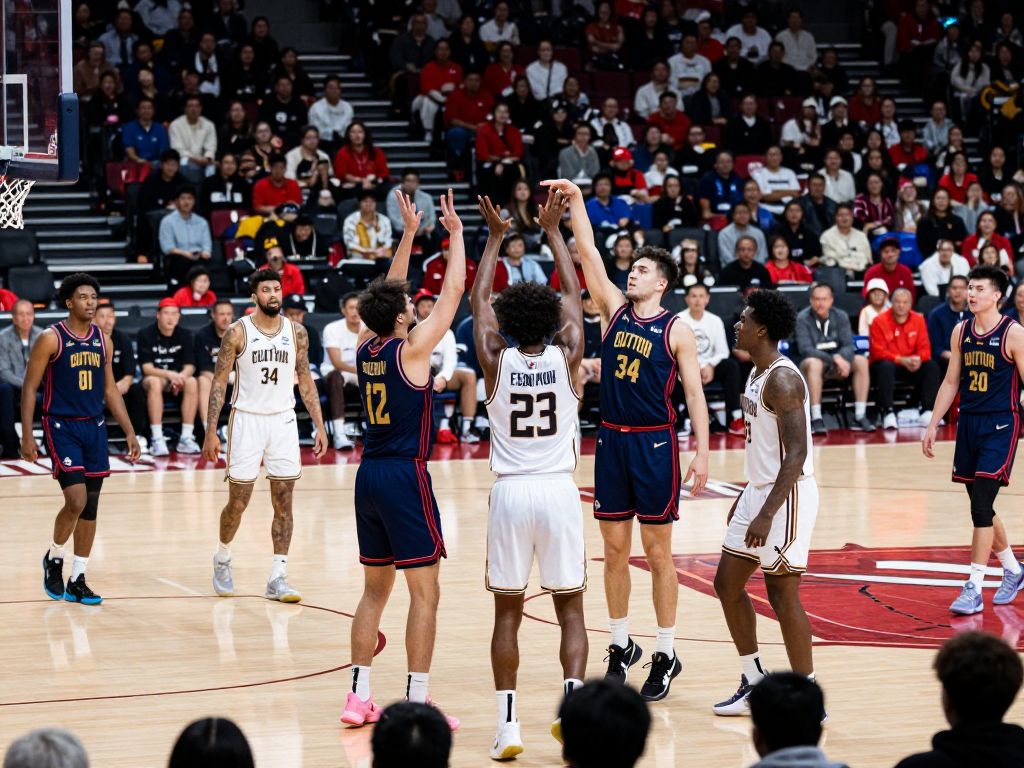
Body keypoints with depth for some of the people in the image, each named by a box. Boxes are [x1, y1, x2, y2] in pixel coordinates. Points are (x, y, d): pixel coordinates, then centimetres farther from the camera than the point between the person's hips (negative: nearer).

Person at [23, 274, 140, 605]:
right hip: (61, 427, -5)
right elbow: (29, 388, -6)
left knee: (91, 506, 5)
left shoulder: (102, 340, 8)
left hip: (94, 428, 6)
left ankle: (77, 581, 14)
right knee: (76, 500, -16)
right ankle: (54, 559, 11)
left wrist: (129, 431, 11)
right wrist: (27, 436, -12)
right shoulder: (51, 339, -8)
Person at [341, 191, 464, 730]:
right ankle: (416, 704, -6)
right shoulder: (410, 350, -12)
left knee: (375, 588, 14)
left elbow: (388, 293, 20)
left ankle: (359, 697, 13)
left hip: (369, 477, 8)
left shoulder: (365, 347, 5)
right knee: (425, 592, -3)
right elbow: (453, 290, -7)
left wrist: (409, 234, 22)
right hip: (405, 476, -8)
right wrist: (456, 233, 4)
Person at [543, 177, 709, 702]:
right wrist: (575, 200, -7)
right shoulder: (615, 310, 7)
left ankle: (666, 655, 8)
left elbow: (694, 391, -5)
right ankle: (621, 645, 21)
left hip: (654, 443, -4)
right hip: (612, 440, 4)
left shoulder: (676, 331, -4)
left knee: (658, 552, 1)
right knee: (614, 550, 9)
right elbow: (588, 253, 1)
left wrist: (702, 451, -12)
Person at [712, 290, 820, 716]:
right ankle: (754, 682, 24)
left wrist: (767, 514, -29)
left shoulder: (782, 379, -20)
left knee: (782, 593, -5)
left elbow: (797, 453, -26)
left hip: (786, 495, -10)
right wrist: (745, 499, 24)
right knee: (727, 583, 13)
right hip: (759, 489, 10)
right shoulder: (757, 373, 12)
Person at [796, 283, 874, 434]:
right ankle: (816, 419, -40)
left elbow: (849, 345, -4)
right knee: (813, 363, -38)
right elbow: (805, 349, -20)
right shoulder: (803, 318, -10)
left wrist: (843, 359, -29)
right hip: (810, 365, -4)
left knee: (861, 361, -21)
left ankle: (860, 416, -21)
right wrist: (835, 358, -31)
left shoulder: (841, 317, 3)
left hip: (836, 367, 4)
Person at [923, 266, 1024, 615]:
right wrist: (933, 425, 13)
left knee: (981, 505, -13)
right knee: (981, 506, 13)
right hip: (968, 422, 6)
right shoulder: (961, 332, 7)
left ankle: (974, 588, -9)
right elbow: (951, 381, 15)